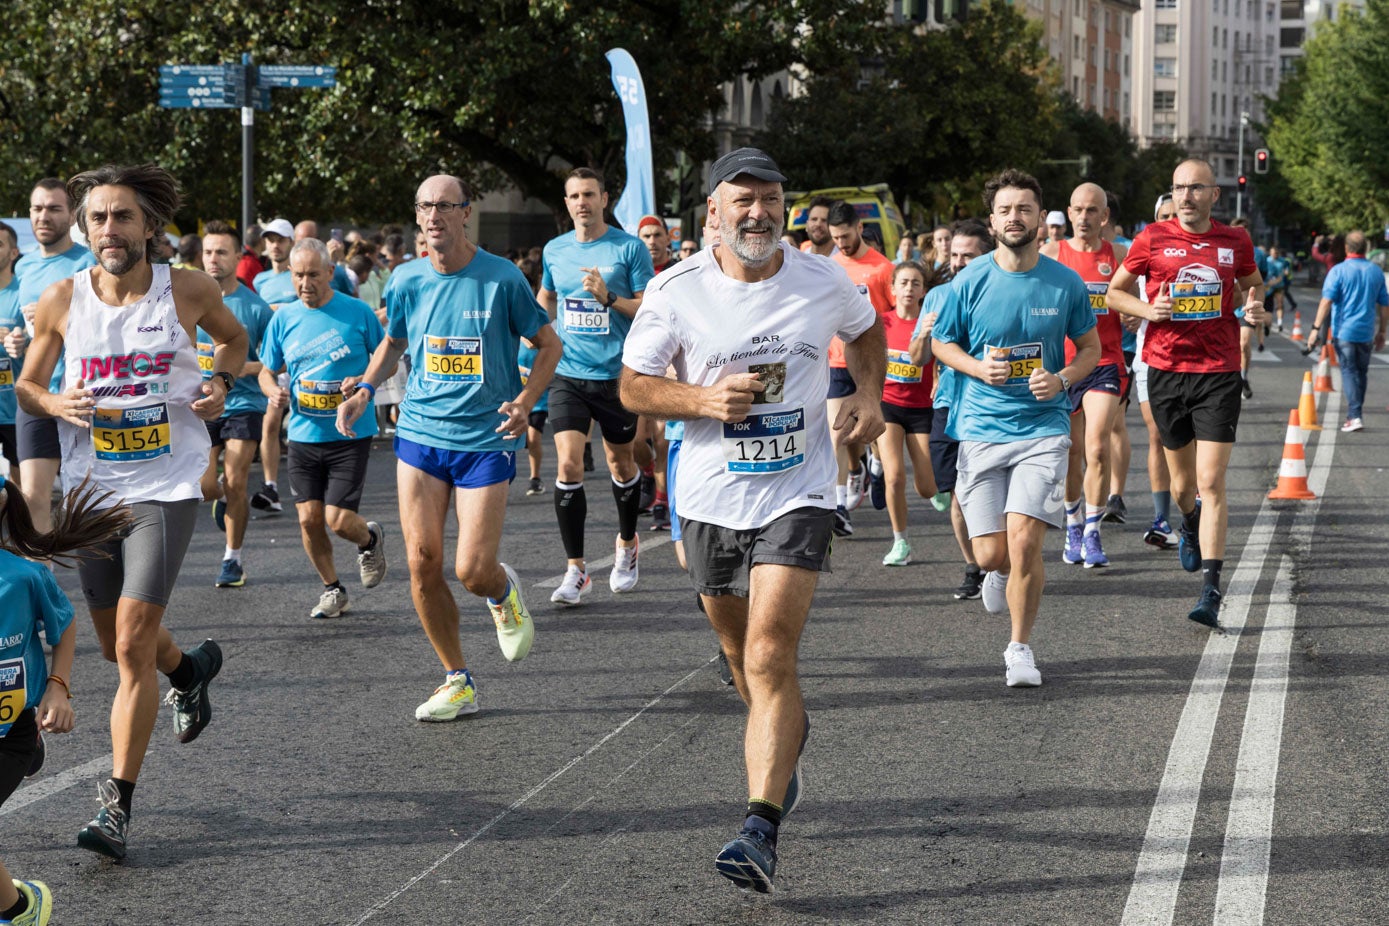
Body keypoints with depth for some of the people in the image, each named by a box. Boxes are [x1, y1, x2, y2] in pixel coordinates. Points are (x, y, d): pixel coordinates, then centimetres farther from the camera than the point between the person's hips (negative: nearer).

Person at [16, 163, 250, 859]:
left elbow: (232, 335, 16)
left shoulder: (188, 290, -5)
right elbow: (25, 387, 8)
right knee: (119, 645, 16)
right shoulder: (62, 301, -4)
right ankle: (190, 670, 51)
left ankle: (117, 803, -6)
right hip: (91, 487, 3)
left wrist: (221, 382, -4)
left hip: (166, 487, -3)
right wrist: (54, 403, -14)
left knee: (132, 643, -13)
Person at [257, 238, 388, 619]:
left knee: (338, 519, -10)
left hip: (350, 434, -3)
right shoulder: (283, 318, 4)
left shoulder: (357, 312, -5)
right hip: (303, 434, 3)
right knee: (309, 519, 1)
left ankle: (370, 538, 26)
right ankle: (332, 589, 22)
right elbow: (267, 371, 14)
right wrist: (273, 390, -9)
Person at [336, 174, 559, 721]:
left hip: (485, 440, -4)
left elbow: (548, 344, 2)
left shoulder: (501, 278, -8)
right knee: (422, 562, -2)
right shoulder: (407, 281, 3)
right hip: (420, 433, 4)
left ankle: (504, 593, 30)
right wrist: (364, 389, 4)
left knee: (472, 571, -10)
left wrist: (525, 402, -13)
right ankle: (457, 682, 14)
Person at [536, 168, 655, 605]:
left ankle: (626, 544, 38)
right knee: (568, 464, -12)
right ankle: (575, 569, -7)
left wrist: (609, 297, -21)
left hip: (617, 375, -2)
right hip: (568, 374, 2)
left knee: (621, 463, 13)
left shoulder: (630, 248, -5)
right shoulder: (555, 250, 7)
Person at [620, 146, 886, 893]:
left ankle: (760, 831, -18)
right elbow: (633, 385, -1)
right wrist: (705, 398, -18)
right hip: (710, 496, 2)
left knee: (770, 657, -16)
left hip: (798, 494, -2)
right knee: (743, 656, 17)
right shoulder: (676, 290, -6)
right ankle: (786, 738, 50)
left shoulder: (823, 282, -2)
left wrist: (868, 395, 2)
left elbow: (866, 330, 20)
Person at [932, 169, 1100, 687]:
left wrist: (1062, 379, -9)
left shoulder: (1066, 283, 0)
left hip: (1043, 427, -1)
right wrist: (979, 368, -9)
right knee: (991, 553, -2)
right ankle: (1001, 574, 38)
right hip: (981, 428, 1)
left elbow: (1090, 348, 12)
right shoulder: (970, 283, -2)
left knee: (1024, 540, -15)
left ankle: (1020, 648, 6)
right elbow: (941, 342, 11)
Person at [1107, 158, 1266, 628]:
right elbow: (1115, 291, 10)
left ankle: (1211, 590, -10)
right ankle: (1189, 523, 49)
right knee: (1182, 481, 12)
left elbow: (1253, 284, 22)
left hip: (1219, 373, -1)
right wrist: (1148, 309, -9)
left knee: (1211, 482, -10)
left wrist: (1255, 306, 0)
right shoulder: (1153, 239, 0)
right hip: (1166, 370, 1)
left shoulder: (1235, 242, 3)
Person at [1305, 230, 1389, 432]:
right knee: (1361, 372, 16)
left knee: (1349, 372, -1)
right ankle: (1356, 412, 23)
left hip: (1344, 330, -3)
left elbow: (1327, 301, -15)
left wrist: (1316, 328, -15)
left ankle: (1355, 416, -11)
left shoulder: (1338, 271, -7)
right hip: (1367, 332, 3)